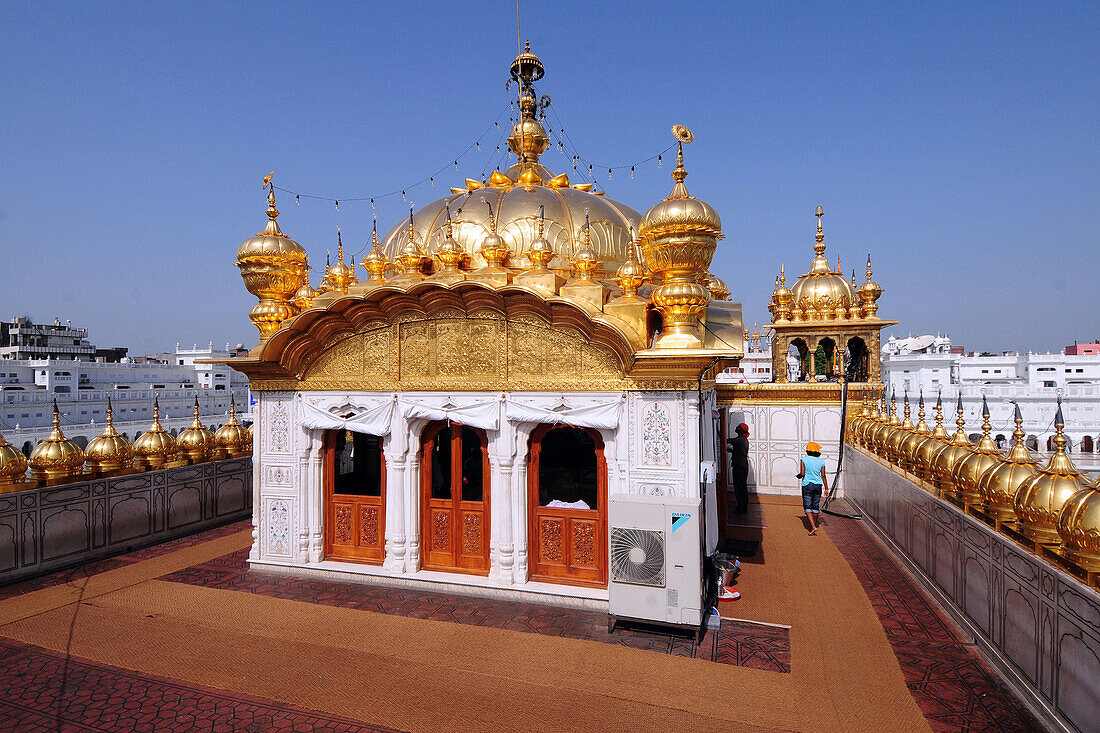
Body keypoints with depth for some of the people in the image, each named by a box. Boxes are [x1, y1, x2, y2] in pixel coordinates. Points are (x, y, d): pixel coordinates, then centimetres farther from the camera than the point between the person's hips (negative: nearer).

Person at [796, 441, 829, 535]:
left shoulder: (804, 460, -9)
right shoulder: (821, 461, 1)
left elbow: (802, 474, -15)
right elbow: (823, 476, 0)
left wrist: (799, 476, 8)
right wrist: (826, 489, 3)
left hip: (807, 485, -4)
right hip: (818, 485, 4)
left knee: (807, 507, -1)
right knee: (815, 506, 15)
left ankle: (813, 527, -15)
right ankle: (814, 525, 24)